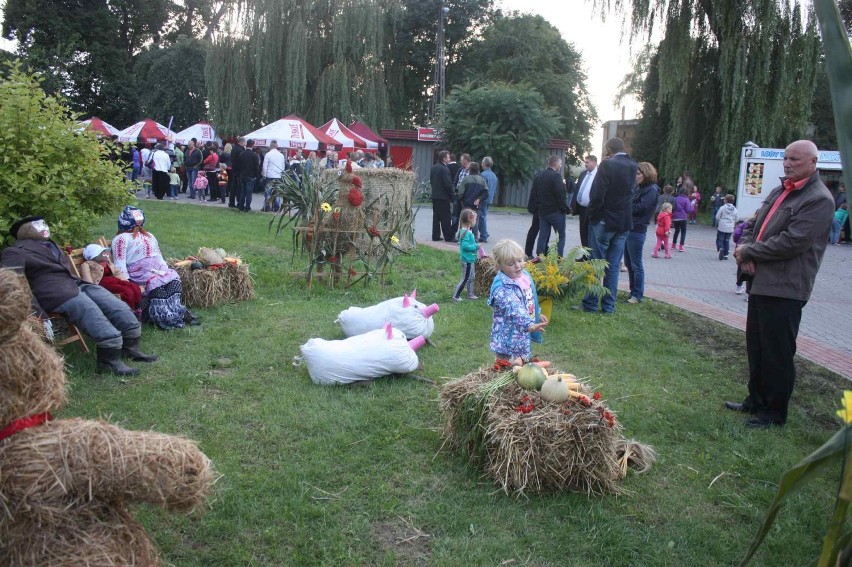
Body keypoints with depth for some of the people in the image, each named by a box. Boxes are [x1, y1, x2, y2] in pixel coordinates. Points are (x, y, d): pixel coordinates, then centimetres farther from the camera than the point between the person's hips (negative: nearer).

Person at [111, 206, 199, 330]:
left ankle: (176, 310, -21)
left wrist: (167, 270, 11)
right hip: (140, 273, -6)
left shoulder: (149, 236, 29)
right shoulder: (121, 238, 6)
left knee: (173, 278, -19)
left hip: (159, 269, 6)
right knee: (156, 283, -29)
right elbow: (119, 265, -4)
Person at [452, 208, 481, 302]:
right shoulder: (467, 233, -23)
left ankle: (470, 294, 32)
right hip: (467, 260, -10)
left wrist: (475, 246, 6)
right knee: (465, 279, -1)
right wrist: (476, 246, -19)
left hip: (470, 259, 10)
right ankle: (456, 296, 8)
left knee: (471, 277, 20)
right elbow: (465, 246, -28)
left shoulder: (466, 231, 8)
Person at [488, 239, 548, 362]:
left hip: (524, 336, 9)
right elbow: (515, 310, -40)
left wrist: (537, 314, 28)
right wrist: (529, 324, -52)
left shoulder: (524, 275, 2)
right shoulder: (502, 288, -27)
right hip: (509, 337, -9)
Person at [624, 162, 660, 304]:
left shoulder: (652, 190, -9)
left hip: (637, 230, -8)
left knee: (636, 265, -2)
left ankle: (637, 295, 6)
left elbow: (640, 207, -17)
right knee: (628, 263, 13)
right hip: (628, 228, 8)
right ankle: (633, 291, 23)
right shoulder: (639, 188, 16)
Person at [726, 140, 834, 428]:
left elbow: (792, 242, -21)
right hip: (760, 282, 9)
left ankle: (774, 412, 14)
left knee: (777, 353, 1)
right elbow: (754, 225, 19)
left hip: (785, 288, -9)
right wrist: (746, 249, -2)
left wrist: (748, 252, -12)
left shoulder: (819, 200, -12)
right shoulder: (779, 191, 15)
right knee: (756, 347, 17)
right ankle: (756, 401, 32)